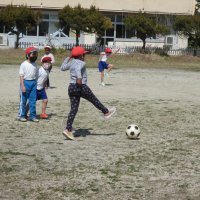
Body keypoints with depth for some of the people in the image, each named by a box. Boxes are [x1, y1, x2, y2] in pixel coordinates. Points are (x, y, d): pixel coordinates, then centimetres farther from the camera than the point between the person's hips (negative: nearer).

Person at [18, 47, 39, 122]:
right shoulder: (24, 64, -8)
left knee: (33, 100, 7)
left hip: (33, 82, 6)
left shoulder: (34, 64, 11)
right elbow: (21, 75, -11)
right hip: (26, 82, -6)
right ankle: (22, 115, 10)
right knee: (23, 100, 2)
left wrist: (36, 84, 14)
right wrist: (22, 86, -18)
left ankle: (32, 116, 13)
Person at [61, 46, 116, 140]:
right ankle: (106, 112, 38)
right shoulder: (81, 63, -10)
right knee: (94, 100, 17)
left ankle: (68, 130, -4)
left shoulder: (71, 62, 10)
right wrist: (79, 78, -47)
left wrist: (68, 58, 31)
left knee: (73, 109, 5)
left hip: (71, 87, 7)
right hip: (81, 87, -7)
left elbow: (62, 68, 24)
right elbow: (78, 69, -32)